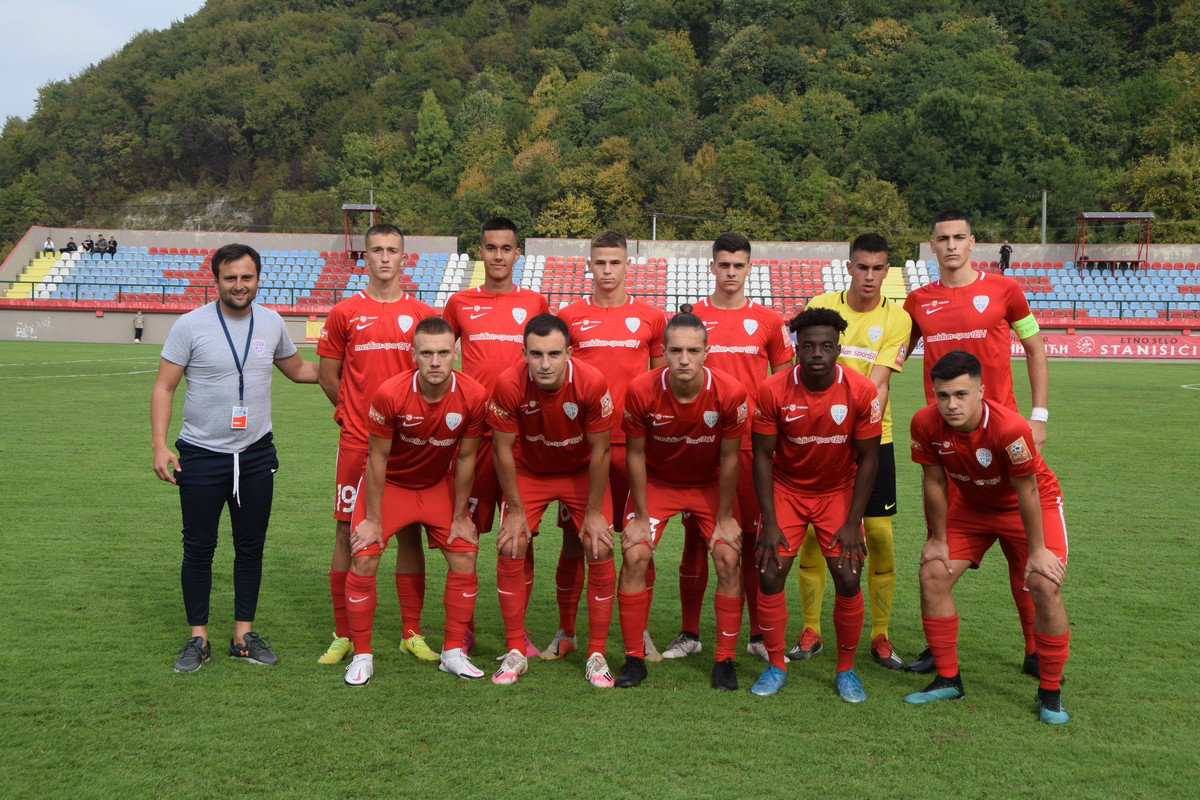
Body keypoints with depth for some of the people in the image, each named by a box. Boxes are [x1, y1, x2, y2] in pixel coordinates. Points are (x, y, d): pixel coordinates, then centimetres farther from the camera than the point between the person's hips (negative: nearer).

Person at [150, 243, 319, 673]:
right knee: (199, 548, 4)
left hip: (256, 454, 3)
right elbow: (164, 387, -6)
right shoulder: (191, 325, -8)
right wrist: (159, 444, -14)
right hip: (201, 455, -3)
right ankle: (198, 637, 18)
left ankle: (244, 635, 21)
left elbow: (297, 369, 20)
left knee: (251, 547, 9)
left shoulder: (271, 323, 3)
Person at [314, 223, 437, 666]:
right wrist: (356, 412, 7)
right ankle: (343, 635, 15)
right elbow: (328, 374, 10)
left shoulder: (424, 316, 5)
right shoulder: (344, 313, 4)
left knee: (410, 533, 6)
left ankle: (411, 633, 16)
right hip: (357, 441, -1)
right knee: (348, 533, 3)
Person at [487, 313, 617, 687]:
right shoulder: (509, 384, -28)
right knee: (510, 549, -10)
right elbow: (503, 450, -15)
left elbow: (600, 452, -18)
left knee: (600, 551, -10)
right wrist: (515, 510, -11)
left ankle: (596, 655, 5)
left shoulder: (592, 383, -30)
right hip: (528, 471, 1)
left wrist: (594, 512, -12)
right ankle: (516, 652, 6)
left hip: (582, 472, -1)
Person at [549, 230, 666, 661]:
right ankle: (565, 633, 17)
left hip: (633, 441, 0)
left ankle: (641, 631, 18)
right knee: (574, 540, 5)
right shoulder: (569, 317, 5)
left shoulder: (650, 317, 6)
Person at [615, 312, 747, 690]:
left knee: (729, 559, -10)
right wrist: (641, 515, -9)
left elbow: (729, 458, -13)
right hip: (656, 482, 0)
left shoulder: (730, 393, -26)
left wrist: (725, 517, -7)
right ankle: (634, 658, 2)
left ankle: (725, 660, 6)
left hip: (710, 484, 0)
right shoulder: (641, 390, -26)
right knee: (635, 557, -12)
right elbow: (636, 454, -12)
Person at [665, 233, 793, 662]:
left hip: (751, 443, 0)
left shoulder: (767, 320, 7)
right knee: (695, 537, 5)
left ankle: (758, 635, 15)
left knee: (753, 538, 4)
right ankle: (689, 634, 16)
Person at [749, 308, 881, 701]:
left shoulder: (862, 392, -18)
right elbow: (763, 455, -11)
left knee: (848, 579, -7)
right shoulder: (773, 391, -19)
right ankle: (776, 666, 12)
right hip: (786, 489, 0)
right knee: (769, 575, -7)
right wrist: (770, 522, -14)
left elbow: (868, 458, -9)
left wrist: (853, 523, -12)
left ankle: (846, 669, 14)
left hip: (838, 491, 0)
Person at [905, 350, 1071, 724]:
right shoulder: (925, 424, -25)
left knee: (1046, 587, -17)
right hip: (971, 505, 4)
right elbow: (934, 483, -10)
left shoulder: (1009, 427, -37)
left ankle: (1050, 693, 3)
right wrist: (938, 540, -2)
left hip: (1036, 503, -4)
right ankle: (948, 680, 11)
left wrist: (1037, 551, -16)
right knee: (932, 575, -5)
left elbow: (1027, 490, -24)